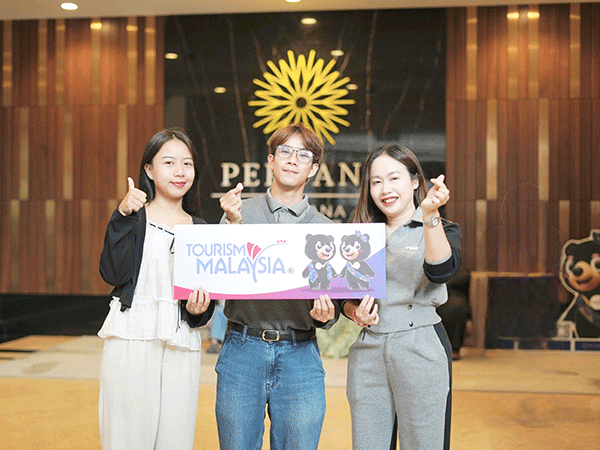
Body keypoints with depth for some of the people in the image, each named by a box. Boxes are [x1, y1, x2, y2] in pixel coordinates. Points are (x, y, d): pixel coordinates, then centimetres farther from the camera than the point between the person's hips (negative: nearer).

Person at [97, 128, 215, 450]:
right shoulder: (133, 217, 3)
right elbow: (113, 273, -11)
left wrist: (197, 311, -6)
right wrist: (123, 216, -16)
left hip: (181, 344, 3)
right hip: (131, 339, -3)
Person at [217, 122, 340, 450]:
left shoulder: (324, 228, 8)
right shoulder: (240, 212, 6)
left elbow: (331, 299, 9)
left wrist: (324, 314, -13)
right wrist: (232, 224, -16)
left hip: (300, 356, 1)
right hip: (242, 350, 0)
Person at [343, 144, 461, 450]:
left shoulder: (441, 230, 2)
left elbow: (442, 271, -20)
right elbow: (345, 298, 18)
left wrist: (430, 215, -30)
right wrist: (355, 312, -4)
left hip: (421, 349, -4)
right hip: (368, 352, 4)